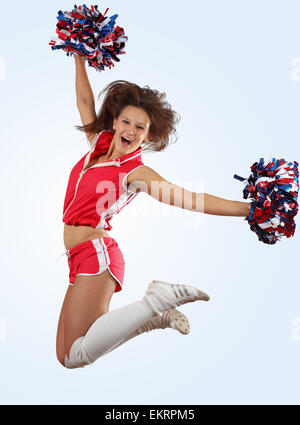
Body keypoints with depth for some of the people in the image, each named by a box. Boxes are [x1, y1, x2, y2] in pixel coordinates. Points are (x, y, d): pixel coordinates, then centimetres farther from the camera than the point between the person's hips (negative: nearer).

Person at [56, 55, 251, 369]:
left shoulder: (136, 172, -8)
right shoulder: (98, 143, 11)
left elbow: (191, 200, -15)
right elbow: (85, 100, 21)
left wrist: (250, 209, -23)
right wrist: (79, 59, 21)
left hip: (96, 254, -8)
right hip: (83, 260, 8)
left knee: (75, 356, -11)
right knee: (66, 356, 10)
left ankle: (156, 302, -4)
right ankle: (156, 316, 14)